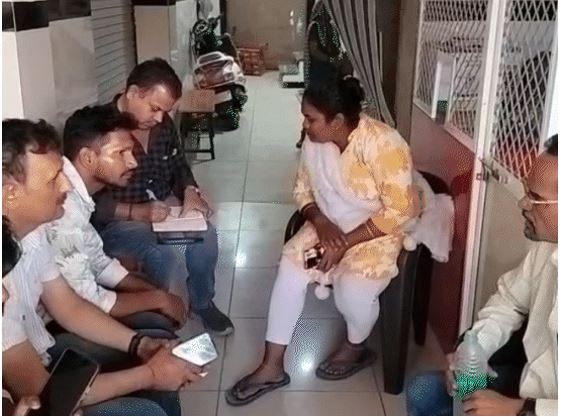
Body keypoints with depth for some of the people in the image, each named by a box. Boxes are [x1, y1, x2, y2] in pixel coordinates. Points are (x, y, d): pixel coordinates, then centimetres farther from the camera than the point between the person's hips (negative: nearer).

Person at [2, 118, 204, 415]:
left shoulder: (30, 229, -9)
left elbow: (70, 307, 5)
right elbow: (39, 392, -28)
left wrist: (140, 345, -7)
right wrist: (149, 374, -20)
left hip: (43, 356, 8)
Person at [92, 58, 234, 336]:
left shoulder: (163, 124, 1)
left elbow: (178, 164, 14)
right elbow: (89, 201, -23)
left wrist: (190, 191, -8)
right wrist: (137, 212, -34)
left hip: (163, 205, 7)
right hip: (115, 219, -6)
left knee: (205, 235, -16)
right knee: (164, 257, -30)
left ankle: (202, 303, 9)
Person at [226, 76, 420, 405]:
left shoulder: (382, 144, -27)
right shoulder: (315, 141, -7)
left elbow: (399, 210, -26)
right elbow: (303, 188, 5)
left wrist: (347, 242, -25)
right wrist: (320, 222, -15)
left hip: (380, 231, -5)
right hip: (330, 225, 6)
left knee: (353, 286, -29)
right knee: (291, 265, -19)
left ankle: (356, 347, 8)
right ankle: (272, 367, -10)